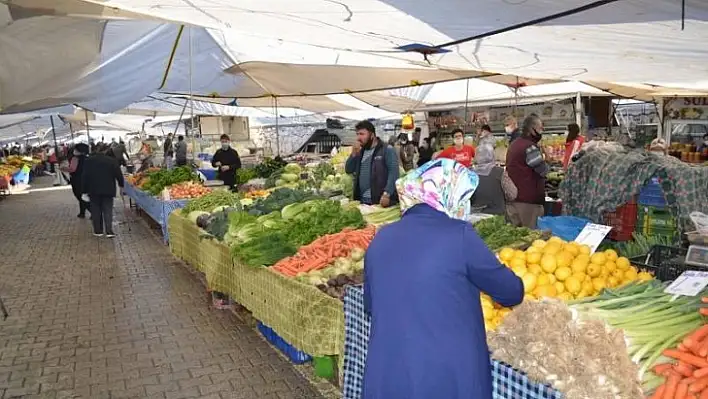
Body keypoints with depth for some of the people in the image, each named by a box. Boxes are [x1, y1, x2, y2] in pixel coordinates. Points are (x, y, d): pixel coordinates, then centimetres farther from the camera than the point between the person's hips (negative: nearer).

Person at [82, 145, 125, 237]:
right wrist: (121, 185, 12)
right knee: (108, 211, 2)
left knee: (96, 211, 11)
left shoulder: (88, 161, -1)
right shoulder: (112, 160, -7)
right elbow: (118, 174, -4)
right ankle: (109, 231, -6)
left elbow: (85, 177, 1)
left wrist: (84, 191, 6)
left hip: (93, 190, 1)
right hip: (108, 190, -1)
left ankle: (98, 231, 15)